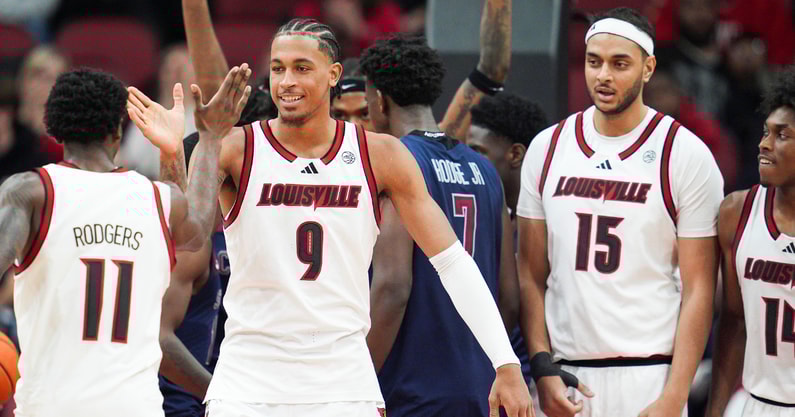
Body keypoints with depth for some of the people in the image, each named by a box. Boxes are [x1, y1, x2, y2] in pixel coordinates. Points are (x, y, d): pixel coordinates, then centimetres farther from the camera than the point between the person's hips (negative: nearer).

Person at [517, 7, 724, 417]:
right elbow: (531, 275, 10)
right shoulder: (546, 148, 9)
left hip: (648, 378, -3)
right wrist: (542, 368, -2)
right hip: (565, 378, 3)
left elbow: (698, 290, -4)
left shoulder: (687, 156, -2)